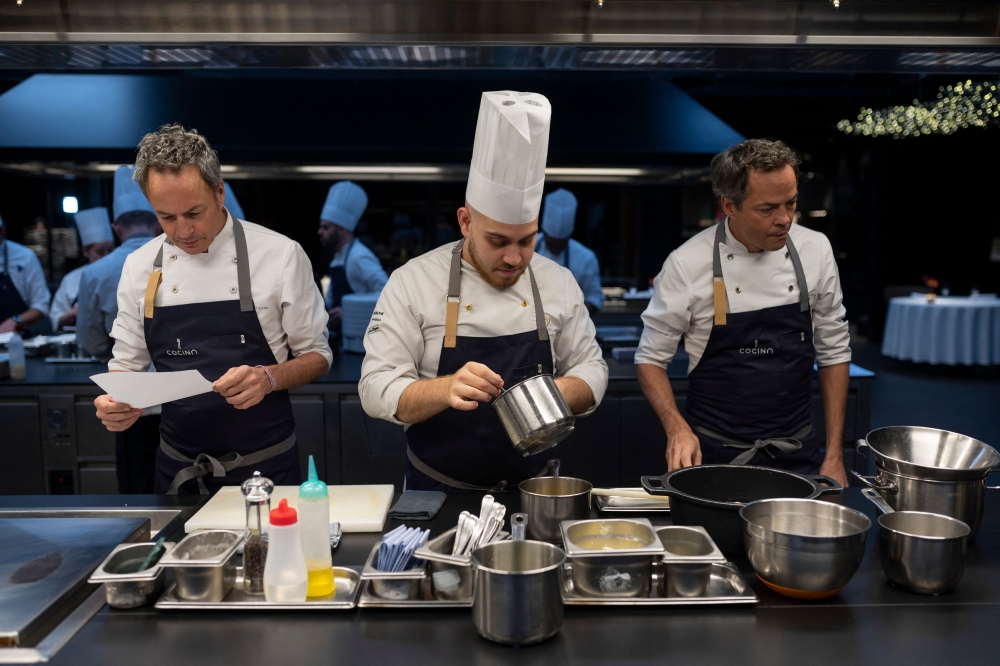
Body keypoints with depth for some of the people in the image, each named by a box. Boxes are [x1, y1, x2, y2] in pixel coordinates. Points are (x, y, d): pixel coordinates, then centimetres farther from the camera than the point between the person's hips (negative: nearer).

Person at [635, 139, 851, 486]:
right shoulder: (688, 263, -14)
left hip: (798, 454, 3)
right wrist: (677, 428, -21)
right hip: (714, 454, -3)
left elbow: (833, 351, 4)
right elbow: (651, 358, -5)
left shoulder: (815, 250, -3)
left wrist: (834, 455, 3)